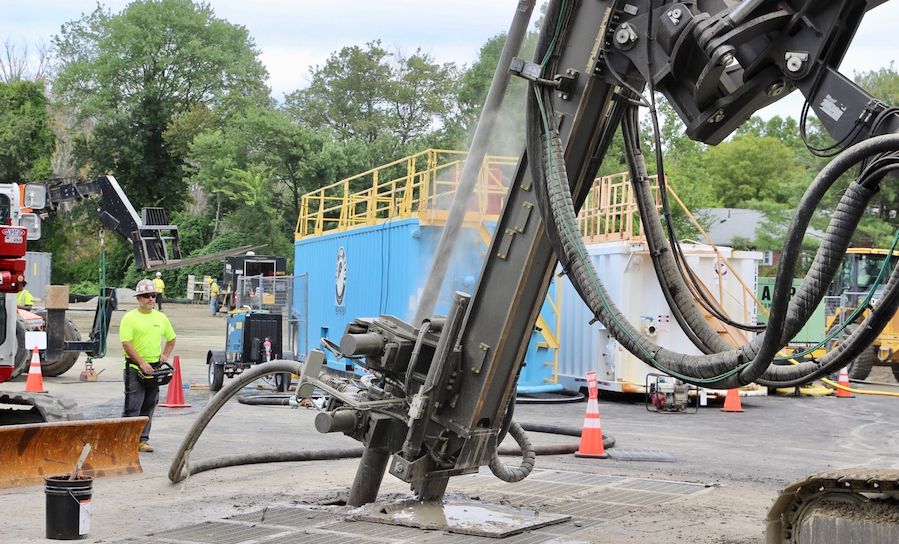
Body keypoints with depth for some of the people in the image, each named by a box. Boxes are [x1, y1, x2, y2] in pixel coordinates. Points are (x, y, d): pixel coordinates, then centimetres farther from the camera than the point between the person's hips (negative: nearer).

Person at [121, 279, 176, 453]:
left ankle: (143, 440, 16)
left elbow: (171, 339, 24)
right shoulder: (129, 318, -6)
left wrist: (165, 355, 8)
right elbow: (126, 344, -13)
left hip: (155, 368, 6)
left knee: (149, 406, 9)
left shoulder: (161, 318, 12)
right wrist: (142, 363, -17)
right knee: (133, 406, -8)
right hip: (135, 368, -6)